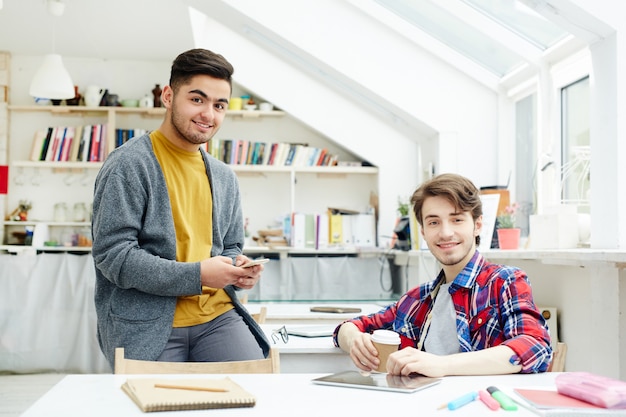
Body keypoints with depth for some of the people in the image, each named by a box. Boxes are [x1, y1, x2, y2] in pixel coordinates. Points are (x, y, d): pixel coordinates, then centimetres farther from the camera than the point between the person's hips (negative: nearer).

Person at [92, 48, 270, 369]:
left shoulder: (224, 177, 17)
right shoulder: (128, 165, -6)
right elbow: (112, 255, -12)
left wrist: (239, 269, 0)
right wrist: (196, 276, -17)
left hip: (216, 315, 5)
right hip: (146, 326, -5)